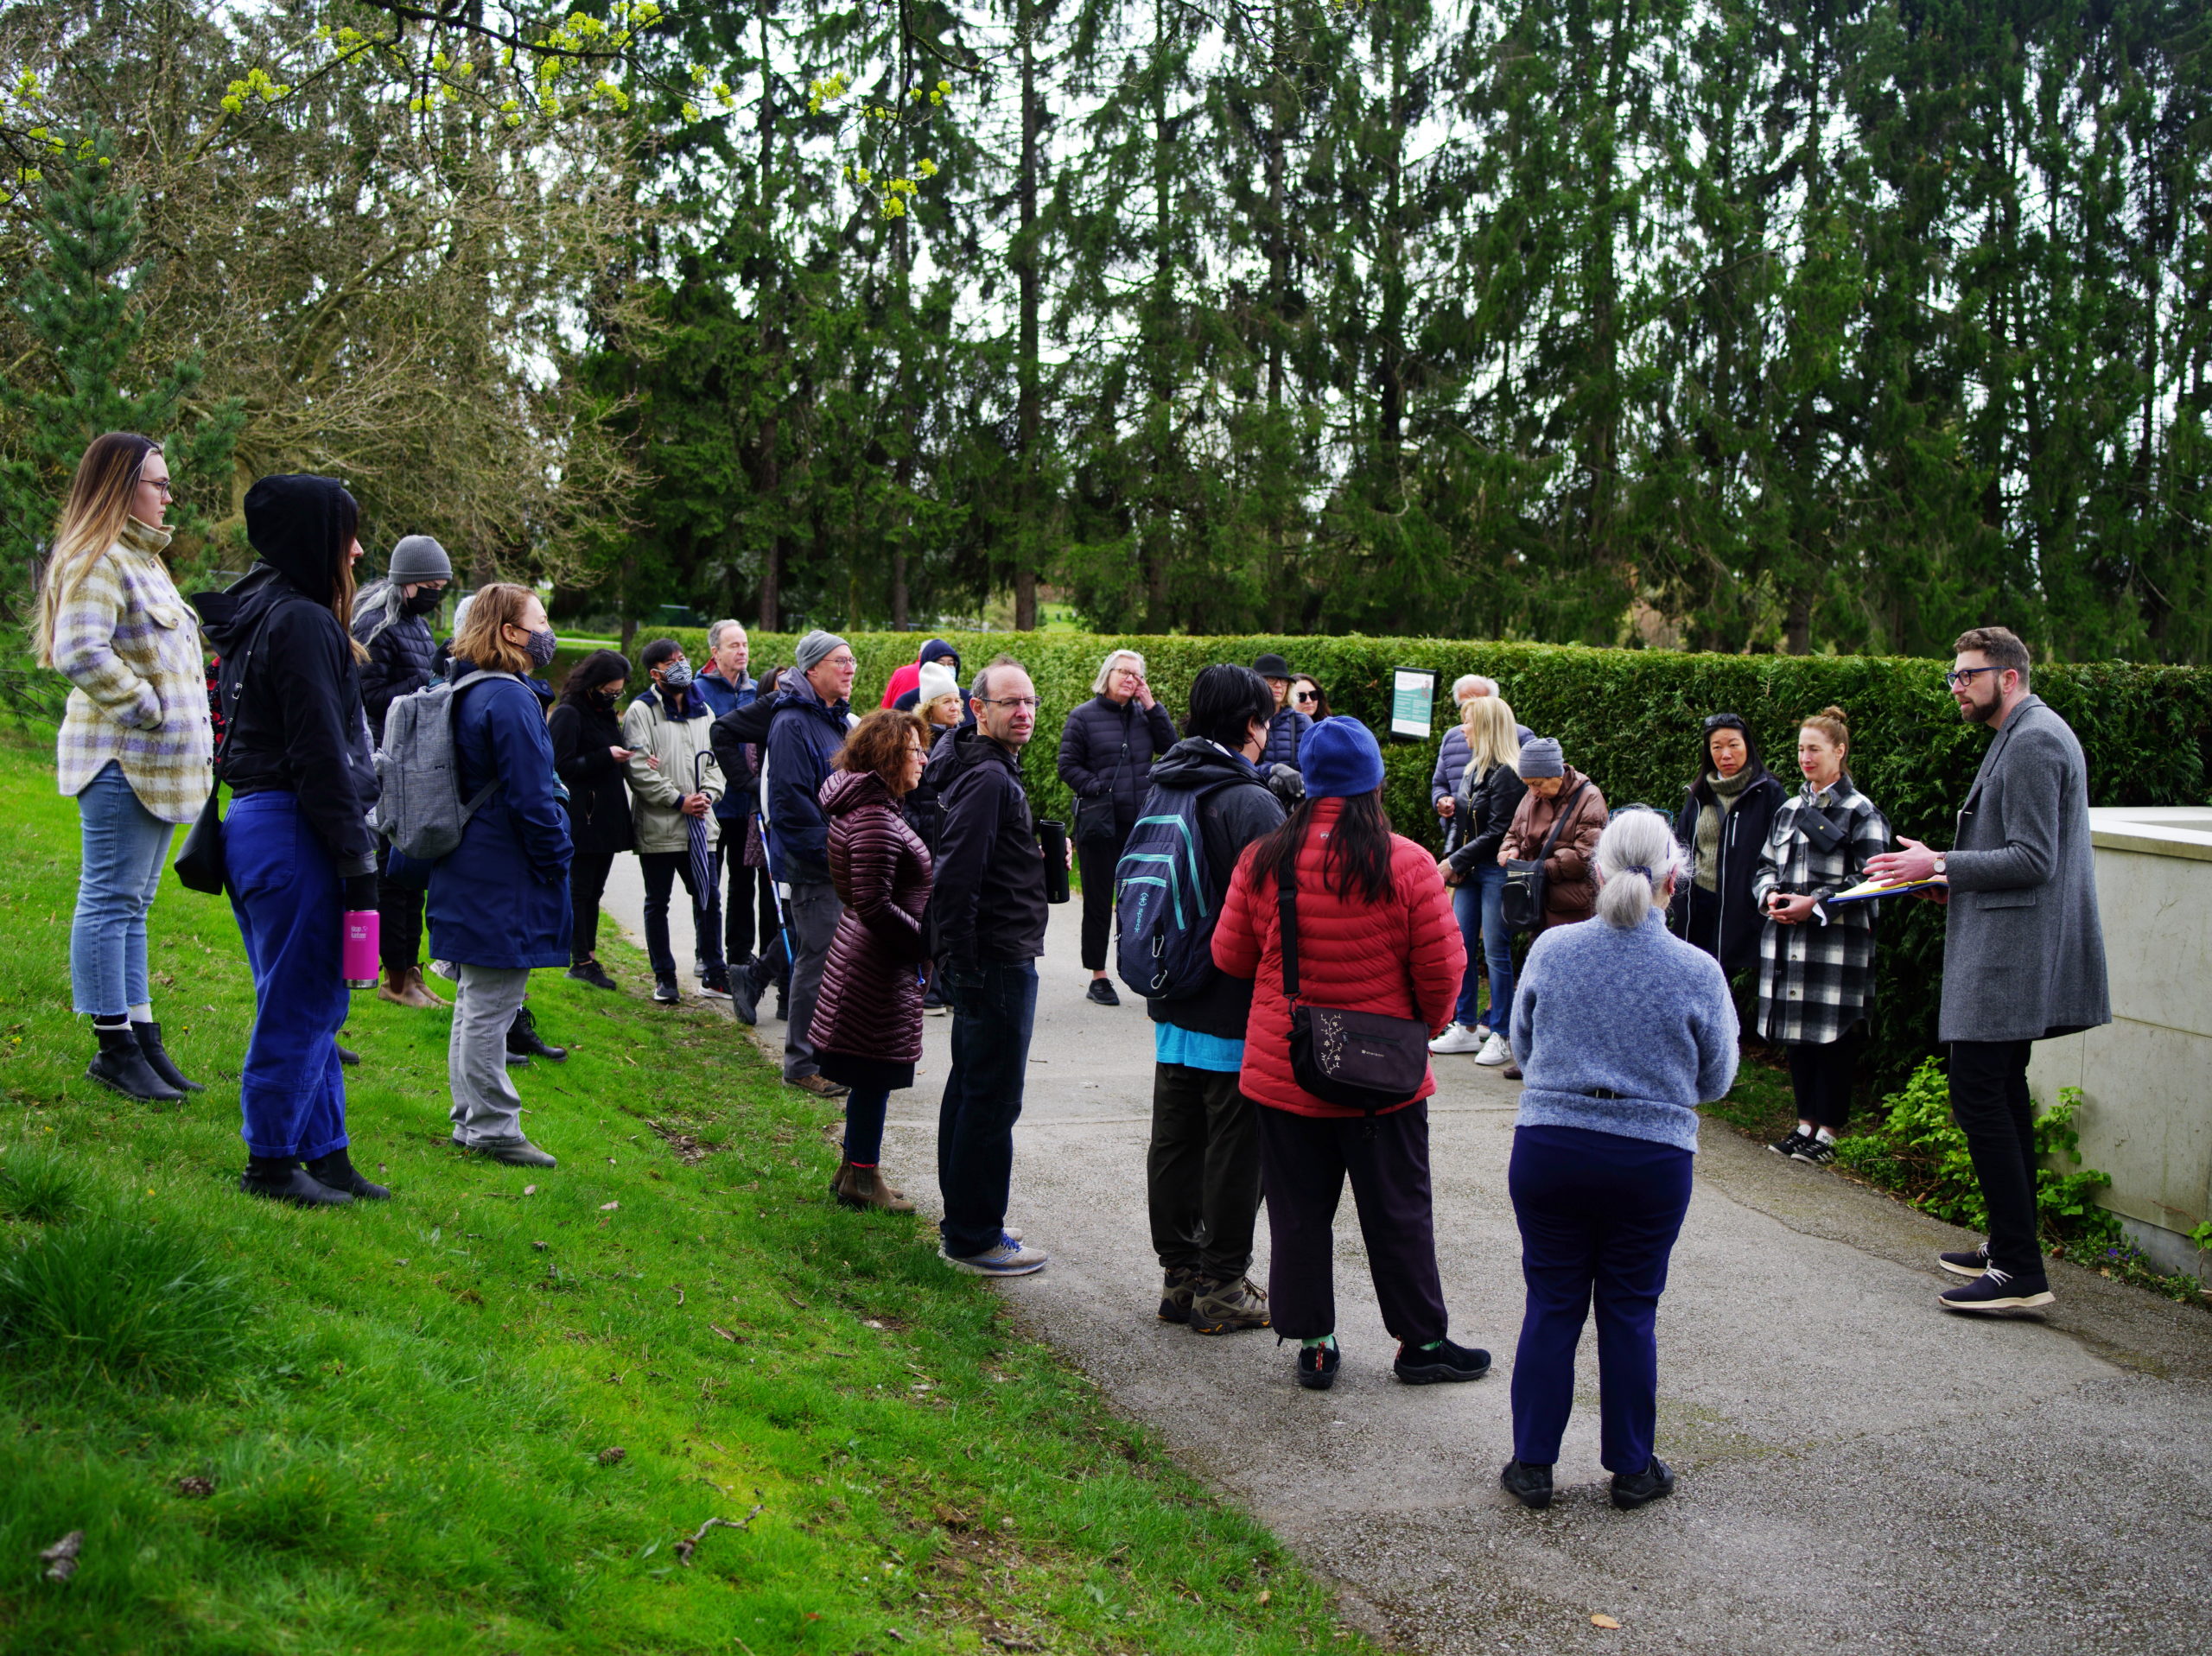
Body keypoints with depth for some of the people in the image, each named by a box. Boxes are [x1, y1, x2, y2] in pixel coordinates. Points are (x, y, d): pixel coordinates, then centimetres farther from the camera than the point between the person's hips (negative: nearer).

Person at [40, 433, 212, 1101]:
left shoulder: (141, 558, 19)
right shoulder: (98, 560, -13)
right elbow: (81, 653, -25)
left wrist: (182, 726, 16)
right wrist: (145, 707, -17)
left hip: (157, 764, 10)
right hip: (120, 761, -10)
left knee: (131, 903, 14)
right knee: (110, 900, -4)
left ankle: (141, 1037, 21)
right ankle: (114, 1047, 1)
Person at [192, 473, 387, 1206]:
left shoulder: (261, 617, 17)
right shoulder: (303, 623, -14)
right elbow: (321, 753, -17)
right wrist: (356, 856, -13)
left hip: (255, 823, 10)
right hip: (292, 830, -10)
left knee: (313, 1005, 14)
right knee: (299, 1003, -1)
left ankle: (324, 1152, 21)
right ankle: (272, 1162, 8)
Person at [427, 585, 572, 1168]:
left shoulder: (465, 693, 13)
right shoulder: (509, 699, -19)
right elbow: (530, 797, -20)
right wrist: (557, 858, -9)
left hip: (470, 873, 10)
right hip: (504, 880, -10)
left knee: (475, 1001, 17)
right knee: (491, 1007, -3)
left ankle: (471, 1120, 25)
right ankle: (493, 1128, 5)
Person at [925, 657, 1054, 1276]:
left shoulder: (991, 770, 14)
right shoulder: (987, 778, -18)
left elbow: (958, 872, 20)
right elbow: (957, 877, -25)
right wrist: (963, 962, -23)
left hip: (983, 961, 11)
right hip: (998, 962, -11)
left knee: (970, 1087, 17)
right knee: (992, 1098, -5)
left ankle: (961, 1221, 29)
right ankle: (973, 1239, 3)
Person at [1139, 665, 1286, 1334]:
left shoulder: (1159, 791, 7)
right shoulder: (1250, 803, -18)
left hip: (1172, 1009, 8)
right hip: (1237, 1014, -8)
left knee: (1174, 1144, 14)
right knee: (1234, 1152, 3)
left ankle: (1179, 1275, 24)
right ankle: (1221, 1289, 10)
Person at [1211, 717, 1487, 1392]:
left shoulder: (1265, 860, -7)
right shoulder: (1407, 864, -12)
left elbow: (1230, 955, 2)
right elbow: (1442, 969, -8)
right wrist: (1425, 1028, 10)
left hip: (1282, 1074, 2)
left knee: (1299, 1212, 12)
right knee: (1397, 1212, 12)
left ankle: (1312, 1344, 19)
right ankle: (1422, 1342, 23)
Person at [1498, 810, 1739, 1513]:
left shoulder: (1551, 950, -6)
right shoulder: (1698, 971, -9)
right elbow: (1715, 1080, 3)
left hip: (1548, 1150, 1)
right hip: (1652, 1159, -1)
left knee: (1552, 1304, 11)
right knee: (1629, 1311, 12)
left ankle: (1532, 1464, 18)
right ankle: (1631, 1469, 23)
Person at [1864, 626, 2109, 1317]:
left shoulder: (2034, 742, -15)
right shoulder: (2023, 736, 18)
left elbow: (2033, 860, -21)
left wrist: (1942, 865, -15)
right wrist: (1952, 874, 14)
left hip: (2009, 955, -11)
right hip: (2010, 954, 11)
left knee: (1978, 1096, -11)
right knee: (2002, 1093, 16)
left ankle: (2020, 1273, -10)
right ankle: (2010, 1245, 25)